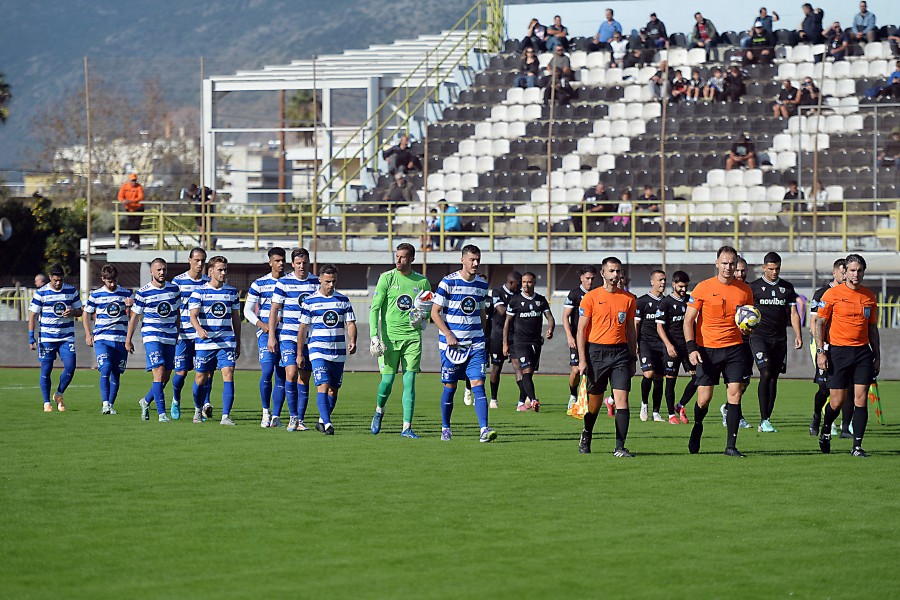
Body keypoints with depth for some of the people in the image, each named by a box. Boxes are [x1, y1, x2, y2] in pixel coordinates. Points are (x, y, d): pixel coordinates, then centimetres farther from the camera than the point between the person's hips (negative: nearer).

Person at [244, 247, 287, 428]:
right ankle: (266, 412, -2)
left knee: (281, 376, 2)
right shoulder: (259, 284, 1)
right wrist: (262, 325, -13)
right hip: (266, 333, -3)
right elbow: (248, 310, 2)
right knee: (267, 371, -17)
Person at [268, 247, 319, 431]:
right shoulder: (284, 283, 0)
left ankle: (300, 420, 6)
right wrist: (271, 336, -5)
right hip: (288, 336, -3)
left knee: (304, 379, 2)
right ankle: (293, 416, -8)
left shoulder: (316, 283, 8)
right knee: (291, 373, -16)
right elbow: (274, 309, 1)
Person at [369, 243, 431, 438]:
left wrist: (422, 318, -6)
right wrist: (374, 337, -11)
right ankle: (379, 411, 30)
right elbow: (375, 308, -2)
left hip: (413, 336, 1)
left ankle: (407, 427, -5)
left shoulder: (422, 281, 7)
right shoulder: (387, 278, 0)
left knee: (409, 381, -5)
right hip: (390, 336, -1)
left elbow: (430, 309, 18)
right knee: (387, 380, 0)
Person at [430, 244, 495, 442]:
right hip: (452, 343, -3)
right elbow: (435, 313, -6)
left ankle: (484, 430, -16)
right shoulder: (448, 282, -6)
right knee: (450, 387, 4)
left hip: (475, 343, 3)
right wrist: (448, 335, -15)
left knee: (478, 385, -9)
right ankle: (445, 428, 20)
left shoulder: (482, 284, 9)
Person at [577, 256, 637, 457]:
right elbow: (581, 330, 0)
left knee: (622, 399, -10)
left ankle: (620, 447, -12)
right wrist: (582, 359, -7)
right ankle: (586, 436, 34)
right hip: (596, 351, -2)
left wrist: (633, 358, 13)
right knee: (594, 402, 7)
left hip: (620, 352, 2)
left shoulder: (629, 299, 9)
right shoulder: (591, 297, 0)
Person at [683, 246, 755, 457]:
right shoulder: (703, 288, -3)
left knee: (735, 393, -9)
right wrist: (692, 348, -12)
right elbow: (688, 320, -1)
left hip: (734, 348, 2)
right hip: (707, 349, -2)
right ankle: (697, 428, 33)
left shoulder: (744, 290, 5)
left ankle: (731, 446, -5)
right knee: (704, 398, -1)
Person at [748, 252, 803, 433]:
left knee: (774, 378, 4)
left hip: (779, 338, 4)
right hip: (759, 335, -4)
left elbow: (793, 312, 13)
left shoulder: (787, 287, 12)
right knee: (765, 373, -17)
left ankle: (766, 420, 11)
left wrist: (798, 335, 3)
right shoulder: (754, 287, 2)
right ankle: (764, 420, -18)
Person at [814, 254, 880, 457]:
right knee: (838, 401, -1)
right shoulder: (832, 294, -2)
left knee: (861, 399, -6)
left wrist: (877, 356, 14)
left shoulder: (869, 296, 10)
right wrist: (820, 352, -9)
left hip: (863, 352, 3)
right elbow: (820, 323, -1)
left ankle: (857, 446, -3)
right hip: (838, 351, -3)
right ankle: (825, 431, 28)